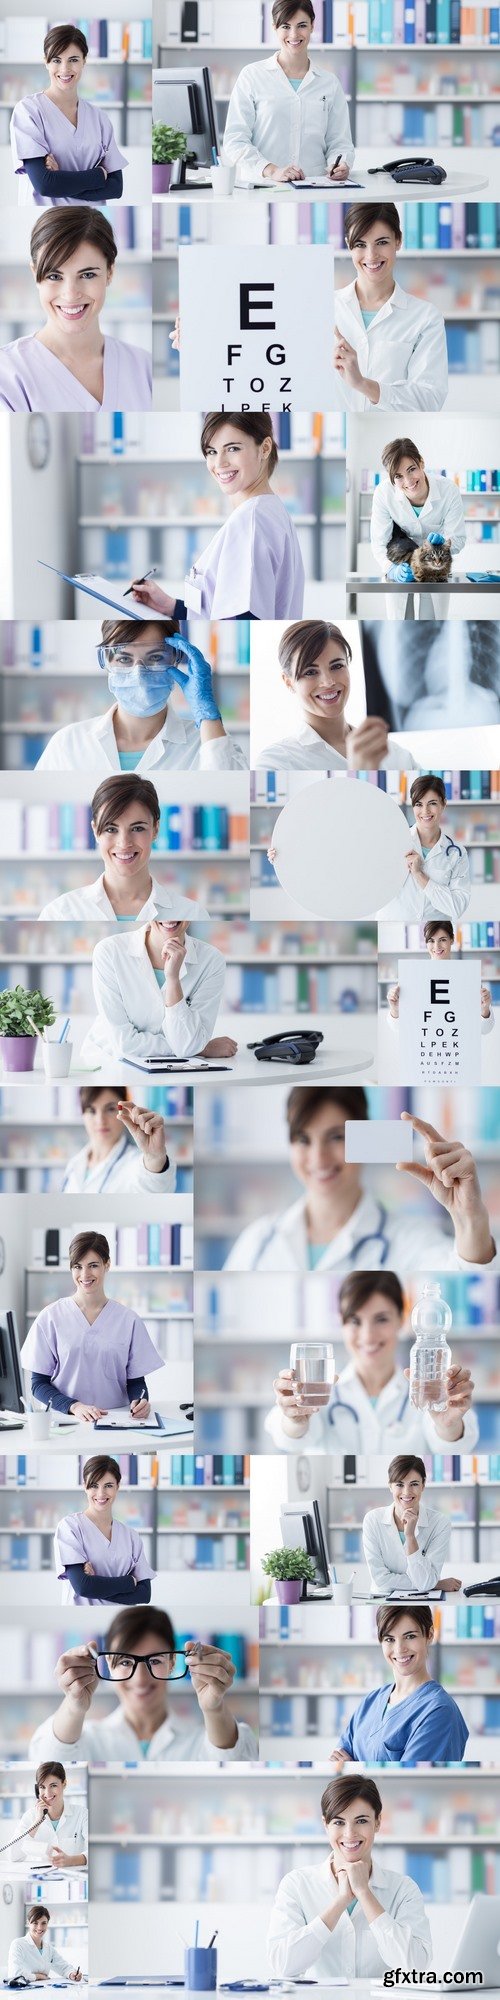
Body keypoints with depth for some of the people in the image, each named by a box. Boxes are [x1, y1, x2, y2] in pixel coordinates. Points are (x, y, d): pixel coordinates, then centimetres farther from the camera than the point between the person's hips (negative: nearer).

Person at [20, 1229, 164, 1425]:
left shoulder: (128, 1320, 9)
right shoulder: (50, 1318, 4)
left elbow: (135, 1380, 12)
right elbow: (39, 1383, 3)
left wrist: (140, 1402, -11)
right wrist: (75, 1407, -14)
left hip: (116, 1423, 2)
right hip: (64, 1421, -2)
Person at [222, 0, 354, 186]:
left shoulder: (329, 83, 16)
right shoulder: (252, 76, 6)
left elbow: (339, 142, 17)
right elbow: (235, 141, -1)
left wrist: (340, 166, -8)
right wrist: (271, 171, -18)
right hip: (260, 187, -2)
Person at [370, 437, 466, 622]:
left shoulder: (448, 489, -28)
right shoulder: (384, 493, -28)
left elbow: (458, 538, -20)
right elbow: (379, 542, -23)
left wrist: (444, 542, -44)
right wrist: (392, 569, -43)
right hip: (400, 563, 0)